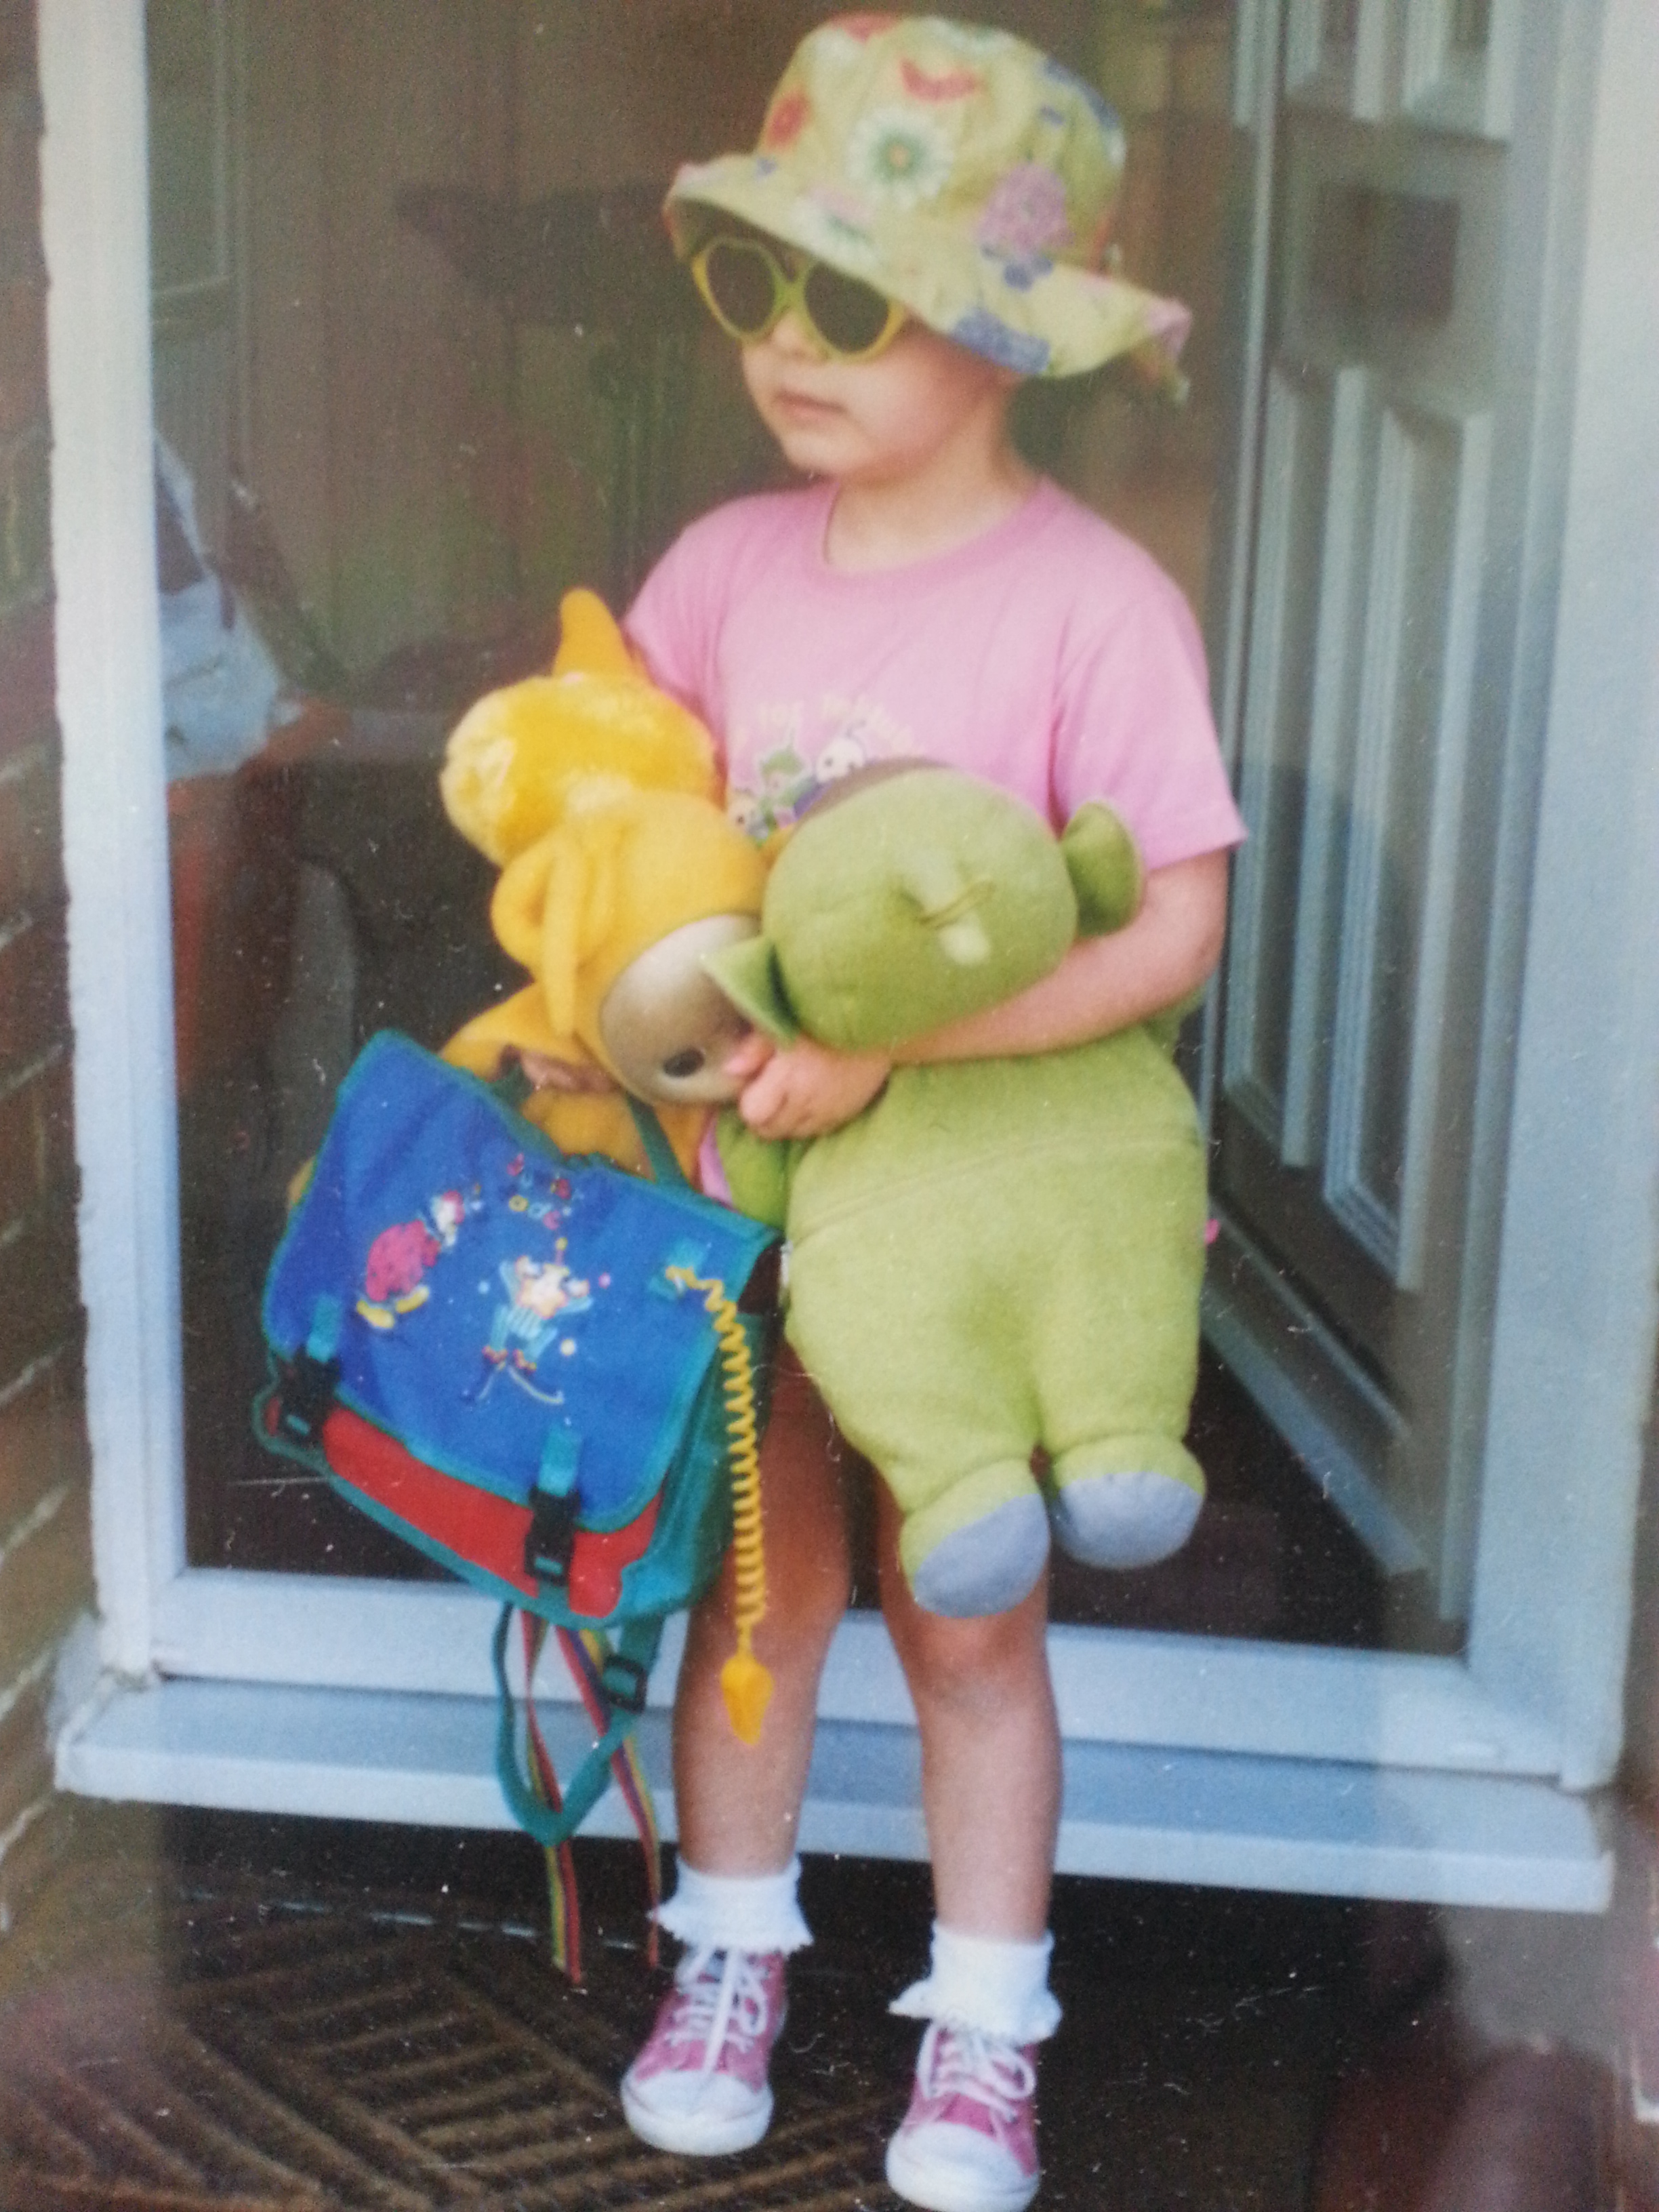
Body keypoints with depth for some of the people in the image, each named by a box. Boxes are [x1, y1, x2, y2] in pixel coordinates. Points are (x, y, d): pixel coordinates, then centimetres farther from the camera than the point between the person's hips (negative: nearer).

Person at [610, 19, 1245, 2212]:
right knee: (762, 1582, 15)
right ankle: (732, 1956, 38)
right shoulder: (730, 565, -3)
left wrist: (885, 1043, -27)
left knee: (967, 1618, 11)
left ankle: (982, 2036, 30)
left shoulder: (1095, 600, -17)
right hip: (748, 1169, 3)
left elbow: (1175, 926, -21)